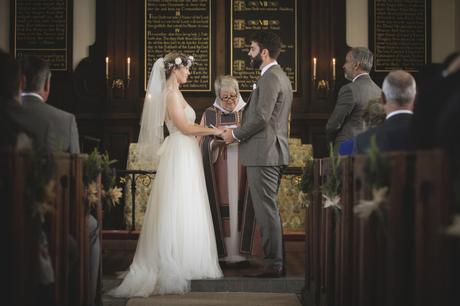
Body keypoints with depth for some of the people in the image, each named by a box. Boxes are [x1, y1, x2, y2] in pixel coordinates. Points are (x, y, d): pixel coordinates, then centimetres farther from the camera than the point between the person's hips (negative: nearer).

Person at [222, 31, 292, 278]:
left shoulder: (270, 78, -13)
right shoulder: (281, 77, 19)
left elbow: (261, 117, -20)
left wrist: (235, 134, -8)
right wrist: (241, 132, 16)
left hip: (263, 153, -10)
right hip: (274, 152, 11)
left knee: (266, 210, -6)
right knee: (270, 209, 14)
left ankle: (273, 265, -2)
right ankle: (276, 261, 19)